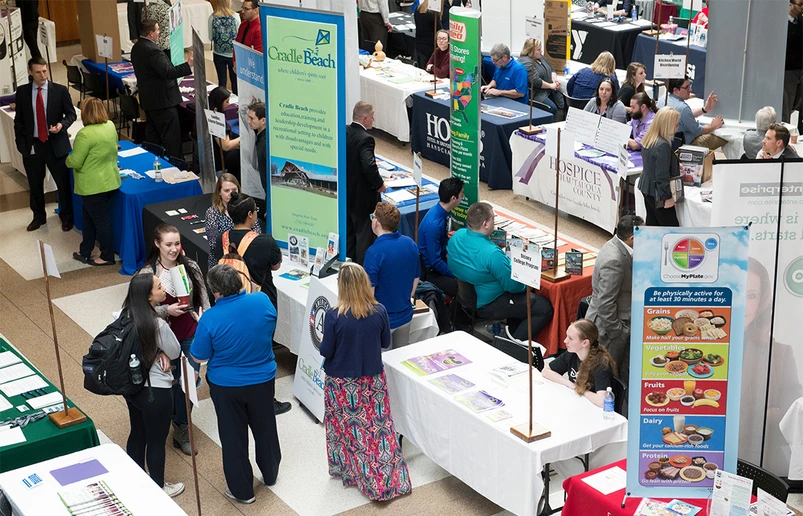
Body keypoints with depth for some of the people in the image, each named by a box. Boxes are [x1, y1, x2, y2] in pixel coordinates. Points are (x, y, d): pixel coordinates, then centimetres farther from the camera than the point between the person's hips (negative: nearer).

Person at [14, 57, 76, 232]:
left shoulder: (60, 91, -6)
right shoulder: (22, 92, -1)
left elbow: (71, 114, 1)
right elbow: (19, 120, 5)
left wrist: (62, 124, -19)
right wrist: (21, 143, -2)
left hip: (56, 145, -2)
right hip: (32, 145, 2)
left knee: (64, 183, 8)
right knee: (35, 185, 15)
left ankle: (66, 217, 27)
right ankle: (39, 216, 34)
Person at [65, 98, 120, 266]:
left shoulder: (85, 134, -24)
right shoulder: (110, 126, 1)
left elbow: (75, 162, -19)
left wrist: (67, 160, 1)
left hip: (94, 185, -8)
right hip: (110, 181, 8)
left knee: (101, 220, 6)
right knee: (89, 216, 21)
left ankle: (107, 257, 19)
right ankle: (85, 251, 30)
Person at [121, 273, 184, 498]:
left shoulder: (127, 315, -6)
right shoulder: (158, 325, -29)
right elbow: (175, 352, -14)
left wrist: (158, 351, -9)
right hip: (155, 391, -7)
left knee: (137, 434, 24)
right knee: (156, 441, 12)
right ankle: (158, 488, 30)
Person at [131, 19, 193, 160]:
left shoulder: (136, 48, 9)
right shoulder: (152, 50, -23)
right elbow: (168, 72, -29)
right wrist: (188, 65, -26)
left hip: (148, 100, 10)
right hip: (163, 101, -10)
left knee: (152, 137, 17)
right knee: (172, 138, -4)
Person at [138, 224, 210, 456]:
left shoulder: (191, 267, -4)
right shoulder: (147, 273, -12)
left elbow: (204, 301, 3)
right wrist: (166, 310, -25)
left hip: (192, 334, 2)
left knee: (191, 379, 5)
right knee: (174, 381, 7)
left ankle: (181, 427, 26)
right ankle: (181, 428, 29)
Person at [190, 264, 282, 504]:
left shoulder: (210, 319, -26)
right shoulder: (262, 301, -16)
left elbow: (199, 356, -12)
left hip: (226, 387, -3)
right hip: (263, 381, 3)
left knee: (234, 437, 15)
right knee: (265, 428, 25)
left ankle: (242, 490, 28)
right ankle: (270, 474, 46)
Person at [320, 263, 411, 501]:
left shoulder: (334, 315, -21)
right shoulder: (379, 311, -12)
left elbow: (326, 351, -12)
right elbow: (385, 343, 2)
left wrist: (325, 342, 9)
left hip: (342, 382, -2)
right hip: (373, 379, 2)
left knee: (348, 428, 16)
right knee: (379, 426, 12)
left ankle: (349, 470, 31)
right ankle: (388, 479, 18)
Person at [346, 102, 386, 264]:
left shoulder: (343, 132, -1)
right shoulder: (365, 139, -24)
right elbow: (369, 166, -34)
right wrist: (379, 185, -18)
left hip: (345, 194, 8)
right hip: (360, 196, -8)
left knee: (348, 233, 20)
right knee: (364, 235, 4)